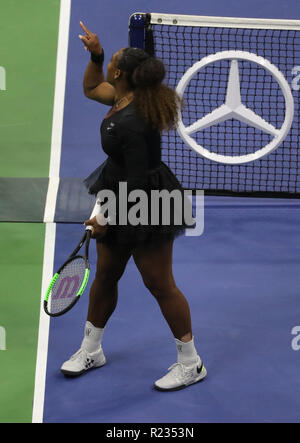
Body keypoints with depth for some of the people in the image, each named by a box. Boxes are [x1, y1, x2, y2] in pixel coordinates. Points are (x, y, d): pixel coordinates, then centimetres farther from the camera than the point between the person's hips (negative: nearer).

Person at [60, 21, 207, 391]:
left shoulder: (130, 123, -31)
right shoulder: (125, 97, -2)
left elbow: (139, 183, -26)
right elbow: (91, 88, 21)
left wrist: (106, 219, -16)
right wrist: (94, 55, 5)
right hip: (120, 195, 10)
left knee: (159, 283, 3)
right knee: (105, 275, 19)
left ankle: (191, 364, 20)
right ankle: (91, 350, 36)